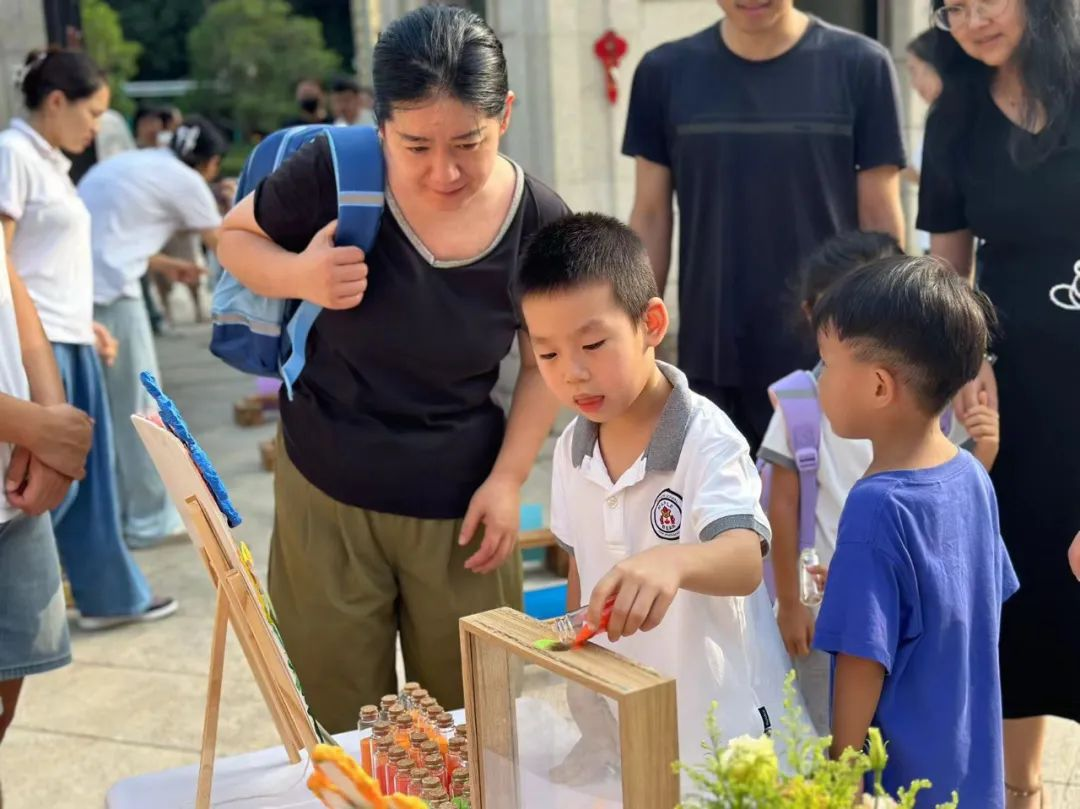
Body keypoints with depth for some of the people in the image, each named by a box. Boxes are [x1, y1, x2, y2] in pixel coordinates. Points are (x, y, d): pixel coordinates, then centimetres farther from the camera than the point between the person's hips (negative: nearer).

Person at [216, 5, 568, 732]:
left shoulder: (539, 222, -11)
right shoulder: (334, 175, -16)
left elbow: (546, 361, 3)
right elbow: (236, 236, 3)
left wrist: (507, 479, -5)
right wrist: (298, 275, -18)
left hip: (459, 509, 1)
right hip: (325, 495, 0)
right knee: (346, 732, 13)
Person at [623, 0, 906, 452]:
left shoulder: (859, 66, -4)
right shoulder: (666, 73, 1)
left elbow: (880, 221, -1)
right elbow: (651, 218, 5)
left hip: (830, 363, -1)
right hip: (710, 365, 2)